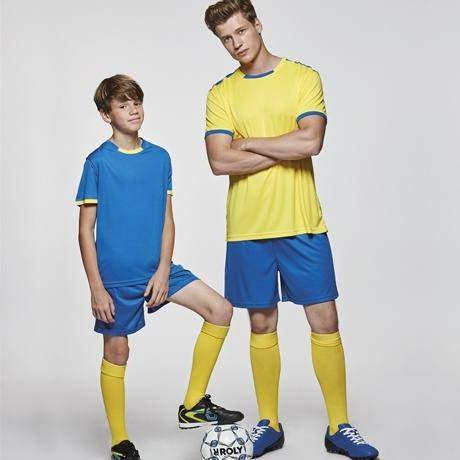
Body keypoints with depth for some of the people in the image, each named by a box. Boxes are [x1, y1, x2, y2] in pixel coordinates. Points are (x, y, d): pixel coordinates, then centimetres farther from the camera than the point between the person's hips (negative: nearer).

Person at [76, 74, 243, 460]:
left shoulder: (160, 157, 5)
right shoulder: (98, 162, -7)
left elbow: (167, 219, 7)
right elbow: (86, 230, -6)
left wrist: (163, 270, -5)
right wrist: (96, 287, -11)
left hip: (157, 268, 5)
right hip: (116, 276, -4)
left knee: (220, 310, -5)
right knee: (117, 351, 4)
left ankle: (193, 406, 6)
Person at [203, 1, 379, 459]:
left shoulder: (303, 77, 2)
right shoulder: (221, 93, 6)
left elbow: (311, 140, -14)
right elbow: (220, 161, -8)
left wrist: (247, 143, -7)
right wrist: (286, 149, -10)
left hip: (302, 225, -1)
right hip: (248, 229, 1)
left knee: (325, 321, 1)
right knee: (262, 325, 9)